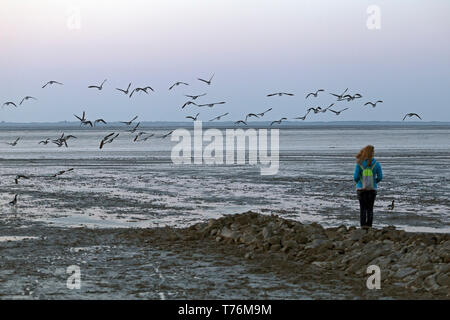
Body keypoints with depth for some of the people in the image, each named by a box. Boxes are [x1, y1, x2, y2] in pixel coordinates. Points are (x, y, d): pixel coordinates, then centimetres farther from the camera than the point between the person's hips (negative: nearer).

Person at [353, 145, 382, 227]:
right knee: (370, 208, 8)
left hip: (361, 188, 0)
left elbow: (355, 177, -9)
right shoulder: (376, 164, -7)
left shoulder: (359, 164, -9)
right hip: (372, 189, 0)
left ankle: (363, 227, 2)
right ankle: (369, 226, 5)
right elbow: (380, 177, -3)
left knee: (362, 208, 7)